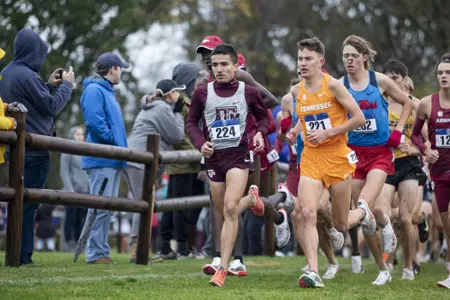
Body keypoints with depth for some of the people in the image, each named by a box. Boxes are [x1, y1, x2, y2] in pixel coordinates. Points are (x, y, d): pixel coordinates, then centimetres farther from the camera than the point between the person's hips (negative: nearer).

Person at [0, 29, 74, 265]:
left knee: (21, 202, 12)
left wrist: (49, 85, 17)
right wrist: (66, 85, 2)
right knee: (28, 203, -6)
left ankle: (20, 255, 13)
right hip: (34, 148, -9)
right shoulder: (27, 76, -17)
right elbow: (51, 106, -11)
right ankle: (23, 256, -5)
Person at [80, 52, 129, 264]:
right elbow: (95, 122, -21)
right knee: (100, 207, -10)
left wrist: (121, 147, 14)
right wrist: (115, 143, -15)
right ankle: (95, 253, -9)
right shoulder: (94, 90, -10)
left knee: (106, 208, 12)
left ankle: (102, 252, 16)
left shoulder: (107, 91, 21)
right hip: (102, 160, -10)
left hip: (113, 161, 10)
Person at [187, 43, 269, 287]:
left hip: (238, 155, -3)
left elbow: (263, 117, 13)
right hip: (213, 157, 3)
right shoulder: (202, 93, -1)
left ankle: (223, 269, -18)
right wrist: (200, 143, -10)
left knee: (230, 208, -20)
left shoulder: (248, 92, -2)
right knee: (224, 213, 12)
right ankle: (251, 198, 49)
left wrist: (260, 133, -8)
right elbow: (191, 122, 8)